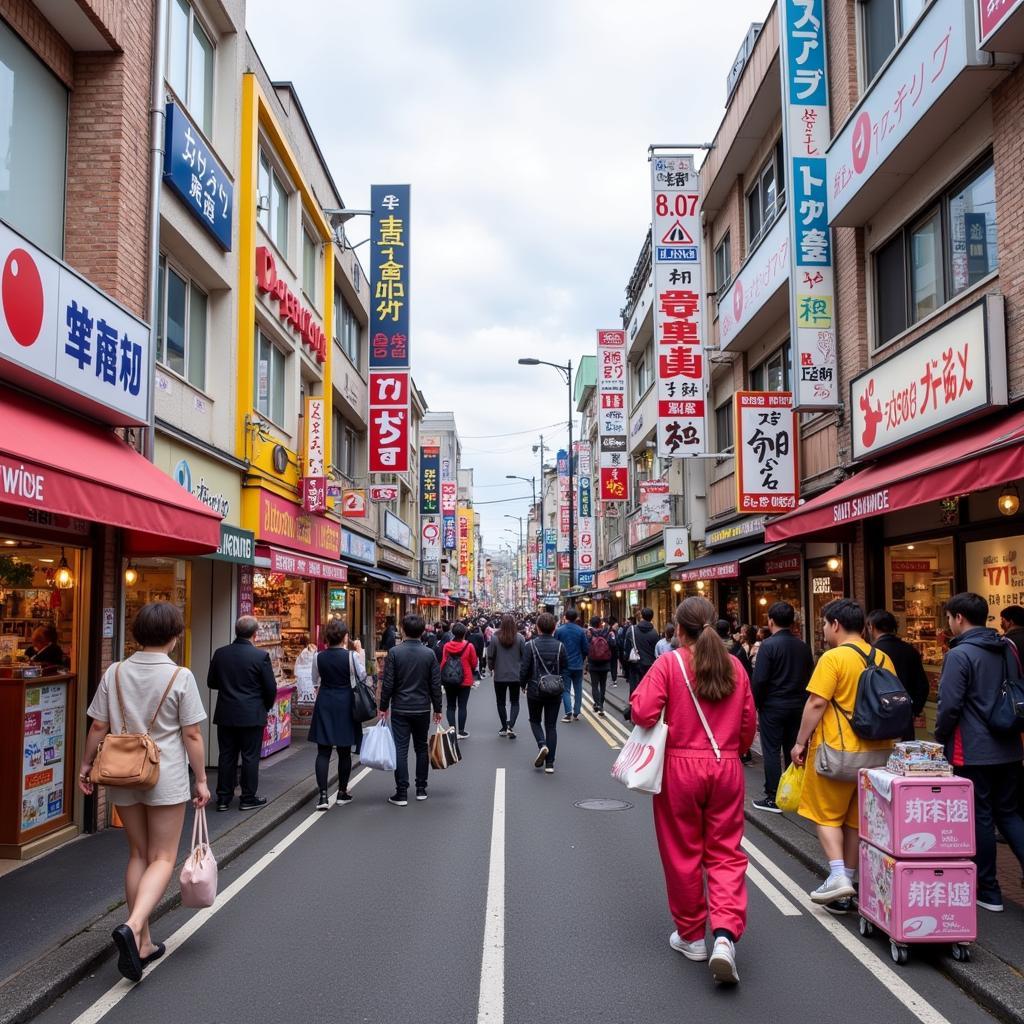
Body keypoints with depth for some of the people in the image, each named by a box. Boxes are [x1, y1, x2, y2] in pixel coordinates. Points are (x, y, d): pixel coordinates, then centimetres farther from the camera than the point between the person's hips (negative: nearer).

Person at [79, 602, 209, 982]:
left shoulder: (115, 673, -1)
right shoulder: (181, 677, -12)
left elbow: (97, 727, 1)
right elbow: (192, 735, -10)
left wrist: (85, 766, 15)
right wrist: (201, 780, -1)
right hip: (166, 779, -4)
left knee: (138, 856, 16)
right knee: (162, 859, 5)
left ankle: (142, 943, 21)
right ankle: (133, 927, -18)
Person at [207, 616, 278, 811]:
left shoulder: (220, 654, -2)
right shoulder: (261, 656, -14)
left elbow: (211, 683, 8)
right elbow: (271, 688, -9)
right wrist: (266, 707, 10)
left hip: (225, 714, 4)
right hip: (252, 715, -4)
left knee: (226, 756, 11)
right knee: (250, 756, 6)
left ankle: (224, 798, 17)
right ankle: (248, 798, 13)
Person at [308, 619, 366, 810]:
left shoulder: (319, 657, -2)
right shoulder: (352, 656, -12)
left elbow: (316, 682, 9)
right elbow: (362, 676, 2)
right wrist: (360, 652, 7)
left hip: (324, 703, 2)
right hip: (345, 704, -2)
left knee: (323, 751, 3)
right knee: (344, 751, 11)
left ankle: (322, 795, -7)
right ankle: (342, 792, 21)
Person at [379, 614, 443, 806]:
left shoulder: (394, 652, -9)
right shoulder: (429, 654, -2)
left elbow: (387, 683, -8)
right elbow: (435, 684, 1)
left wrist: (383, 707, 3)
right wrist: (437, 709, 11)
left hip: (400, 709, -2)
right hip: (422, 709, 2)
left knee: (400, 750, 0)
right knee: (421, 748, 15)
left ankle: (401, 794, -1)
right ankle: (421, 789, 20)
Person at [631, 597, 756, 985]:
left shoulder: (669, 663, -9)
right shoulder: (734, 666, 2)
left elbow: (643, 712, -18)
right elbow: (749, 725, 7)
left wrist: (668, 728, 4)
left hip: (680, 767, -3)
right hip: (727, 768, 3)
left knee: (683, 853, 12)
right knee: (725, 853, 8)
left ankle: (691, 936, 24)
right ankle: (725, 934, -9)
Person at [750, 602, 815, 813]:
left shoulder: (768, 645, -14)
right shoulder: (803, 647, 3)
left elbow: (759, 680, -17)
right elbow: (809, 677, 6)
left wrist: (756, 704, -5)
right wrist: (800, 699, 13)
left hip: (773, 706, -5)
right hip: (798, 706, 5)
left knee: (772, 751, 1)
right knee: (793, 751, 13)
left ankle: (773, 798, 3)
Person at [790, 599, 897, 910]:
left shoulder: (833, 658, -14)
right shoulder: (883, 658, 6)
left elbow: (816, 703, -17)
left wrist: (800, 742, -8)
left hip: (837, 750, -6)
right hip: (876, 751, 6)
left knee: (827, 815, 8)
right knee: (856, 818, 14)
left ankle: (838, 876, -7)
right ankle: (847, 888, 20)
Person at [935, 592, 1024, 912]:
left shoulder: (960, 654, -15)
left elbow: (949, 706, -17)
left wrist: (939, 739, -1)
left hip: (973, 752, -7)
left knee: (980, 817, 4)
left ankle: (989, 891, 13)